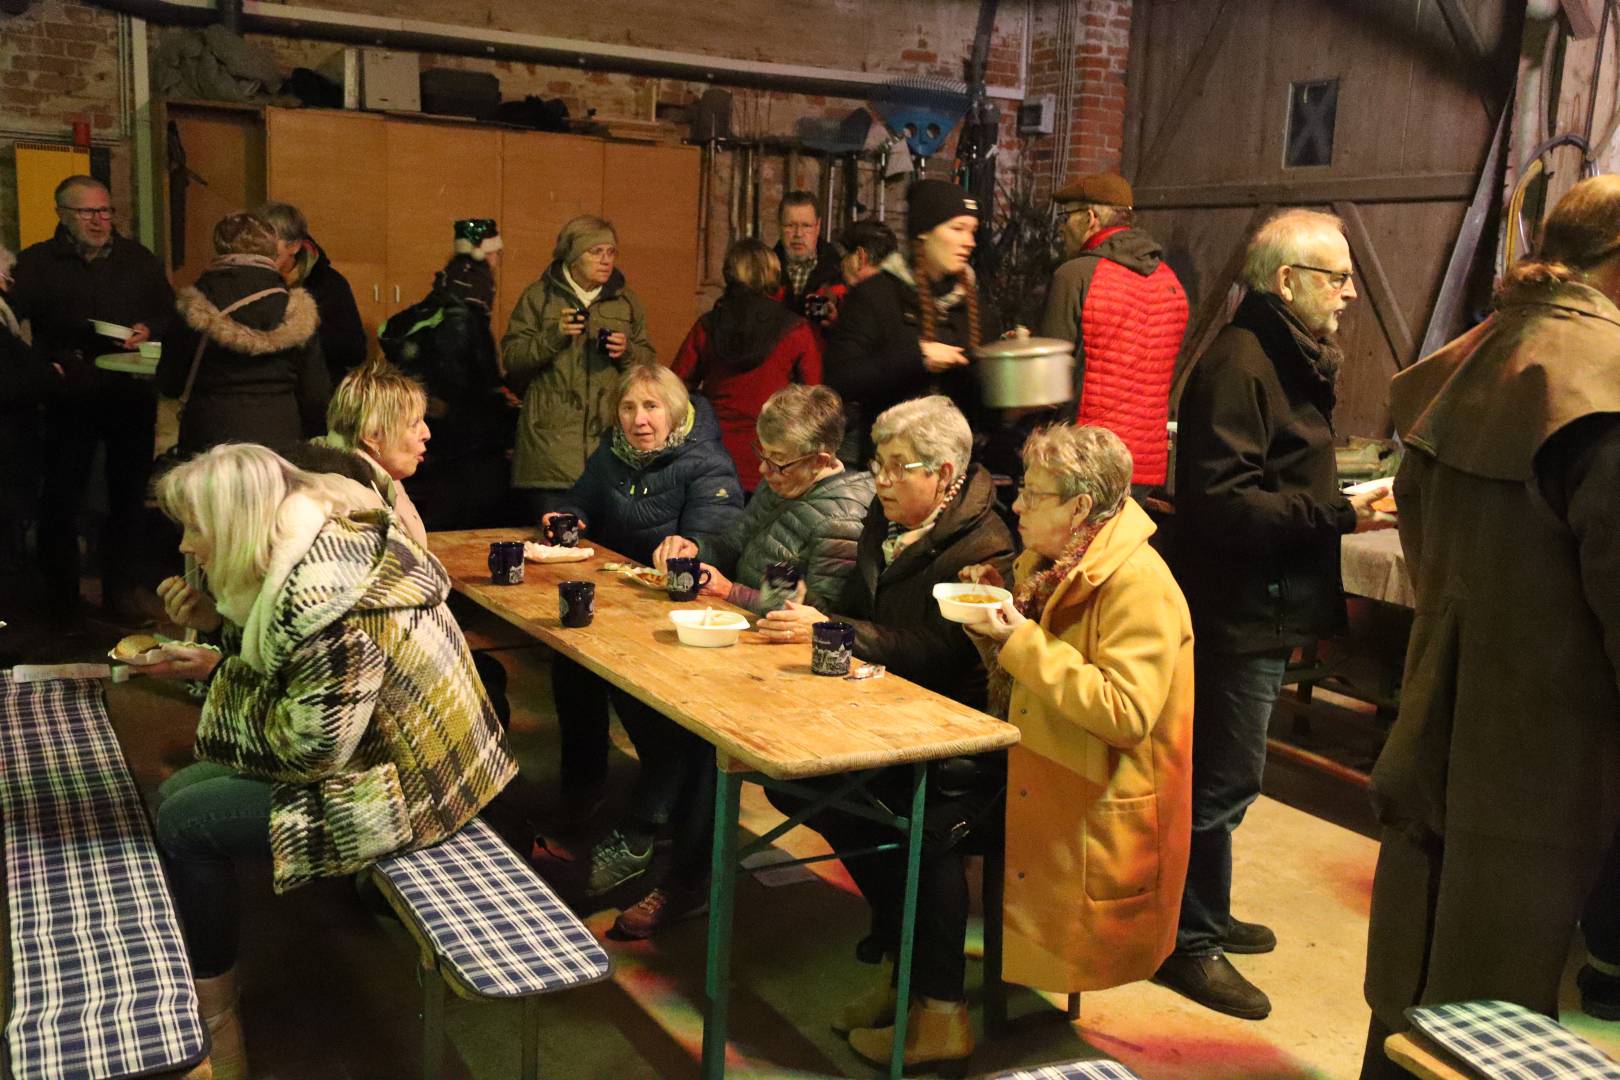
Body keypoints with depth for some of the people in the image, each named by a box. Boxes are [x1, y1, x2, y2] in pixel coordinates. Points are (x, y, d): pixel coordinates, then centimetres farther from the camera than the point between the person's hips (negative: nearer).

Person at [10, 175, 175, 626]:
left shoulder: (140, 261, 10)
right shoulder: (36, 263, 4)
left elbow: (170, 315, 12)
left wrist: (149, 332, -9)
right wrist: (47, 368, -19)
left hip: (131, 398, 2)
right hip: (68, 398, -2)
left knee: (129, 497, 7)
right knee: (61, 500, 2)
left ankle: (121, 592, 20)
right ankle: (61, 600, 14)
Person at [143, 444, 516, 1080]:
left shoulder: (325, 587, -29)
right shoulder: (321, 547, 2)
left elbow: (309, 743, -25)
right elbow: (289, 657, 15)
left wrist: (214, 674, -11)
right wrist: (218, 621, 2)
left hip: (399, 786, -10)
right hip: (375, 744, 10)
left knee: (185, 824, -5)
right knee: (174, 794, 12)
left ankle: (216, 1017, 15)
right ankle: (208, 983, 24)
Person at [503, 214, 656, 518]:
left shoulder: (626, 302, 15)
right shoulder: (538, 297, 6)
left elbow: (649, 362, 16)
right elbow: (512, 357, 1)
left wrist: (627, 352, -5)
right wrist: (553, 336, -13)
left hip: (609, 438, 3)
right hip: (551, 442, -2)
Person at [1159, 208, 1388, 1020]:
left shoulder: (1292, 360, 16)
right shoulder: (1239, 365, -18)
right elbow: (1222, 502, -25)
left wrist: (1347, 501, 8)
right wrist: (1339, 515, -23)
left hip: (1268, 609, 10)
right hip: (1238, 610, -10)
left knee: (1223, 775, 20)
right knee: (1221, 782, -1)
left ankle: (1203, 913, 34)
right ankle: (1189, 943, 13)